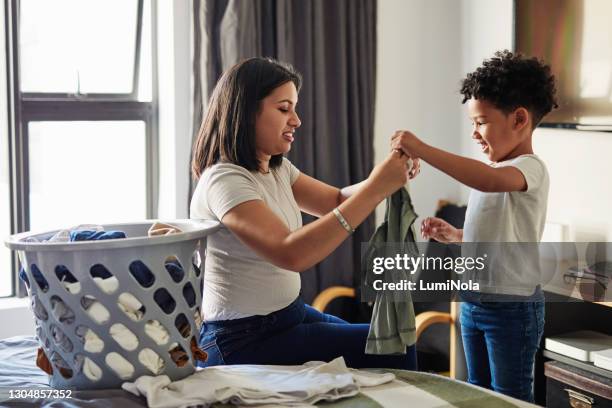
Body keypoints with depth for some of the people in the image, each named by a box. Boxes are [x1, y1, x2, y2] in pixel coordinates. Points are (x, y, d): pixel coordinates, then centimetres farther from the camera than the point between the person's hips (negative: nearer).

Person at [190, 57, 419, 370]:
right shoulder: (224, 180, -22)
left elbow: (338, 202, 10)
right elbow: (291, 254, -34)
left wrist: (388, 177, -11)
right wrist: (374, 189, -34)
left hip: (288, 313, 9)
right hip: (242, 343, -9)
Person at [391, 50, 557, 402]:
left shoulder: (531, 168, -17)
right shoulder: (494, 170, 11)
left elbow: (490, 180, -42)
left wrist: (422, 149, -42)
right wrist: (454, 236, 5)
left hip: (512, 305, -9)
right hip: (474, 302, 9)